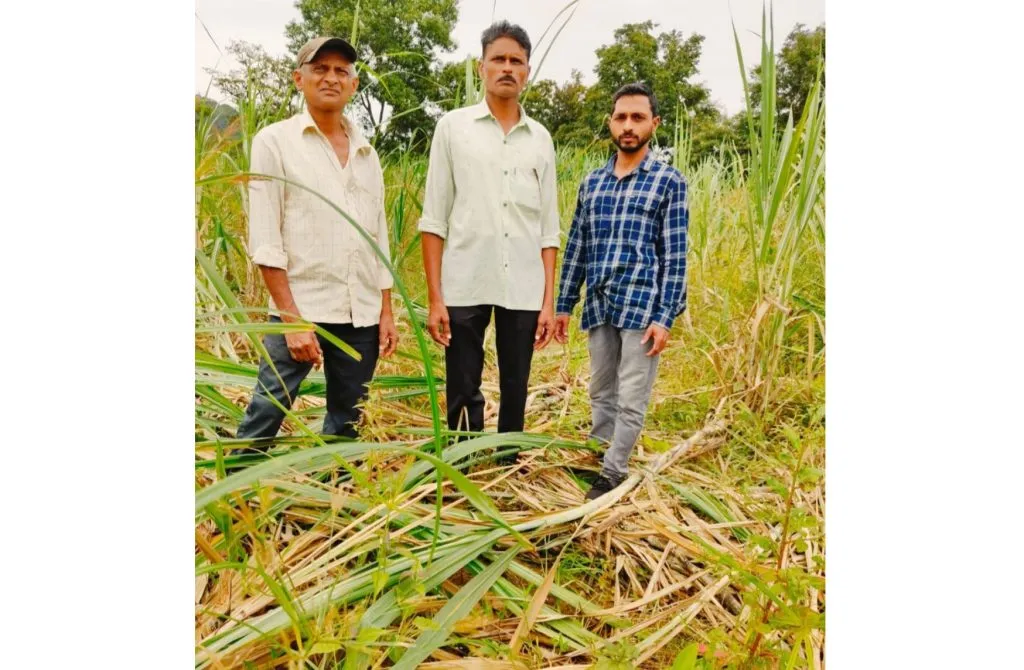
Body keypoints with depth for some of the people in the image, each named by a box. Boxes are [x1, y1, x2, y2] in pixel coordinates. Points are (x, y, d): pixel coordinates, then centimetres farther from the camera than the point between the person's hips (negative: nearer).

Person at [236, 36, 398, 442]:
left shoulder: (366, 153, 14)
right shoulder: (275, 141, 1)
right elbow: (264, 241, -7)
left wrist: (386, 311, 8)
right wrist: (292, 319, -14)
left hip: (362, 315, 5)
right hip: (302, 310, -4)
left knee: (346, 423, 12)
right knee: (264, 418, -5)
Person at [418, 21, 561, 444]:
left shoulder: (540, 139, 11)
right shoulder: (453, 127, 4)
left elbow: (548, 228, 10)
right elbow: (434, 219, 1)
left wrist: (549, 300, 3)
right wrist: (435, 298, -6)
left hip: (524, 290, 2)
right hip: (464, 286, -2)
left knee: (515, 393, 9)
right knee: (462, 396, 4)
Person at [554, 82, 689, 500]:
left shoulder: (669, 182, -1)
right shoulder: (592, 182, 11)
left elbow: (675, 256, -5)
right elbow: (576, 247, 12)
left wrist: (665, 317, -11)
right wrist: (564, 305, 10)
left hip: (642, 307, -4)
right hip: (598, 307, 4)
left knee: (631, 401, 2)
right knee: (601, 394, 15)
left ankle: (612, 475, 15)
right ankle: (596, 462, 29)